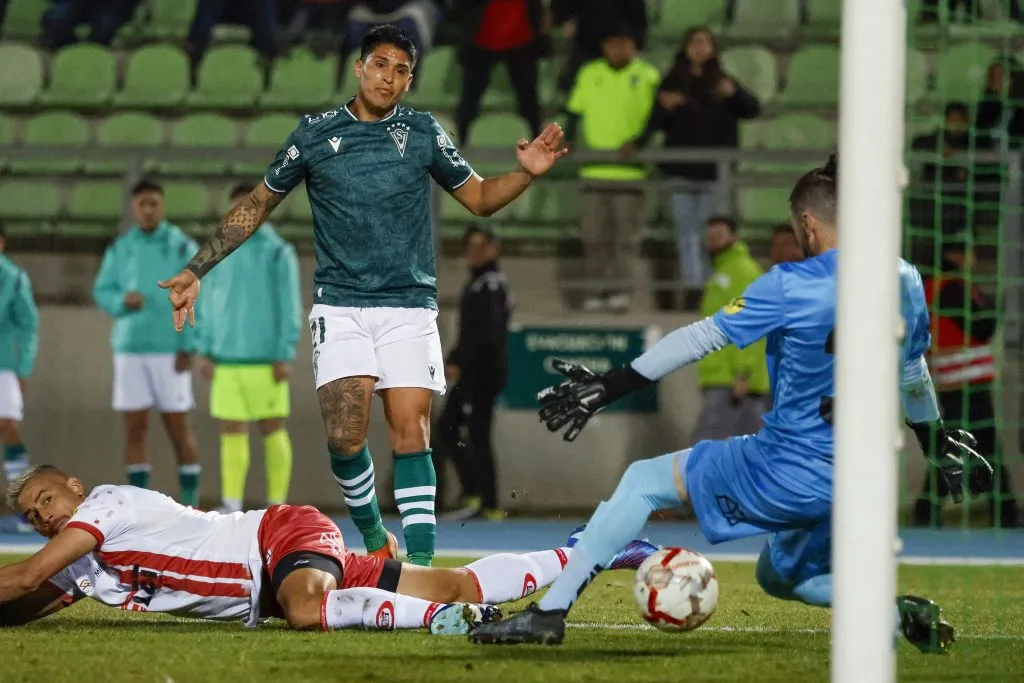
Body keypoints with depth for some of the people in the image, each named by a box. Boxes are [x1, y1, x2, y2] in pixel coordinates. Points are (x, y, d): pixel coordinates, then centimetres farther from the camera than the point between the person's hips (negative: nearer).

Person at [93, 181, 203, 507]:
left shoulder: (182, 247, -1)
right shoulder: (120, 249, 11)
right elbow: (102, 291, 10)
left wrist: (189, 346, -15)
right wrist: (122, 300, -13)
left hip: (170, 351, -3)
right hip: (129, 347, 3)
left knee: (178, 427, -1)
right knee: (135, 428, 2)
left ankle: (190, 502, 5)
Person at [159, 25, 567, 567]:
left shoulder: (423, 132, 6)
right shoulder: (315, 135, 4)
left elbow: (479, 197, 14)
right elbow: (257, 206, 12)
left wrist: (526, 173, -6)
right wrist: (195, 271, 7)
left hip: (409, 305, 0)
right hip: (340, 306, 0)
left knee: (411, 434, -9)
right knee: (345, 438, -13)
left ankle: (419, 559, -11)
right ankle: (374, 537, 10)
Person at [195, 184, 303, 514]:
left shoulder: (278, 253, -1)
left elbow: (290, 308, -4)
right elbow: (209, 305, 15)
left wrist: (285, 356, -10)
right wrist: (205, 351, 7)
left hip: (265, 360, -4)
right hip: (227, 359, 4)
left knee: (272, 429, 0)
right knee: (231, 432, 0)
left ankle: (277, 506, 4)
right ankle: (231, 505, 1)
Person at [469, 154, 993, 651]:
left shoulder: (792, 286, -13)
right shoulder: (906, 282, 5)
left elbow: (699, 340, -10)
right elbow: (915, 378, 20)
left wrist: (605, 388, -6)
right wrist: (940, 441, 38)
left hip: (786, 470, -6)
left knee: (642, 482, 9)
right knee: (778, 576, 30)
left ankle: (549, 611, 3)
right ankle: (895, 610, 3)